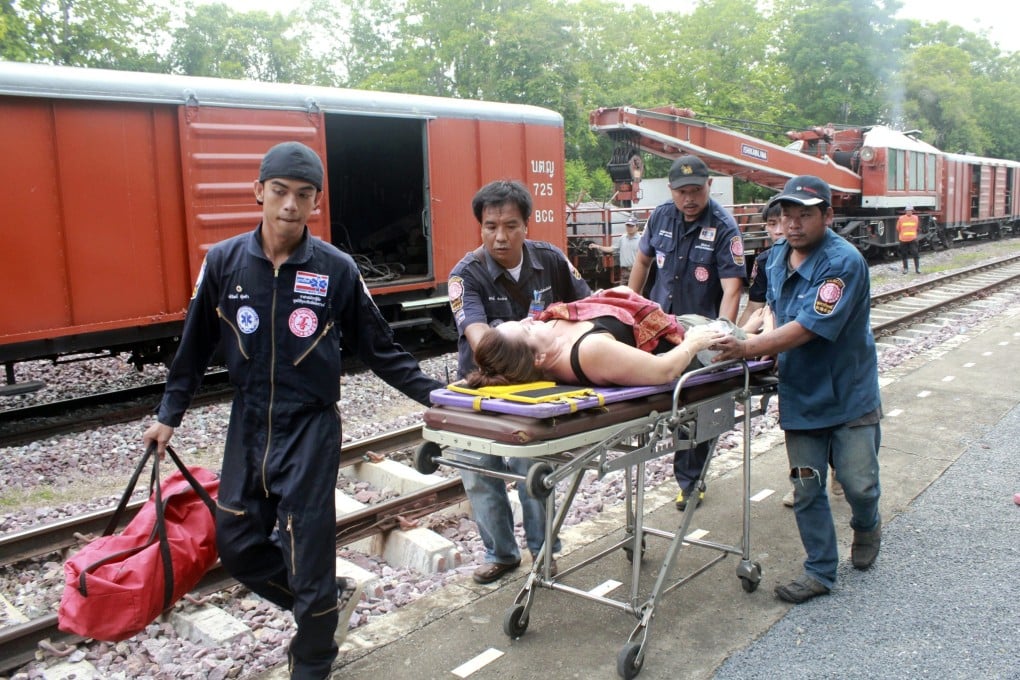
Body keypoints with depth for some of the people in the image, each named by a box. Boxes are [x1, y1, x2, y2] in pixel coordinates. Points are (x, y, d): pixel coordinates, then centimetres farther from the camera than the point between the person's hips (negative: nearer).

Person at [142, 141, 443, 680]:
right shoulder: (223, 262, -3)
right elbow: (196, 344, 8)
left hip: (311, 430, -3)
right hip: (247, 427, 4)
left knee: (307, 547, 0)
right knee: (236, 544, 10)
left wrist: (432, 393, -7)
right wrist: (169, 414, 10)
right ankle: (330, 598, 34)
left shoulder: (337, 270, -9)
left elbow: (378, 349, -1)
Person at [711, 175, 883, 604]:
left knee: (857, 482, 4)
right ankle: (820, 571, 22)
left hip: (848, 393, -5)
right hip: (800, 395, 5)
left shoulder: (843, 262, -21)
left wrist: (748, 349, -34)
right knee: (807, 489, 8)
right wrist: (766, 337, -2)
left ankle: (867, 526, 39)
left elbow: (808, 327, -28)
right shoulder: (777, 256, 3)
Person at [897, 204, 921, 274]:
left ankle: (917, 268, 1)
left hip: (912, 239, 0)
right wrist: (899, 236, 15)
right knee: (904, 254, 8)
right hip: (903, 239, 0)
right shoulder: (901, 218, -4)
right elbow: (898, 229, 9)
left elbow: (916, 228, 17)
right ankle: (905, 268, 21)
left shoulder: (915, 218, 2)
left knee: (916, 254, -6)